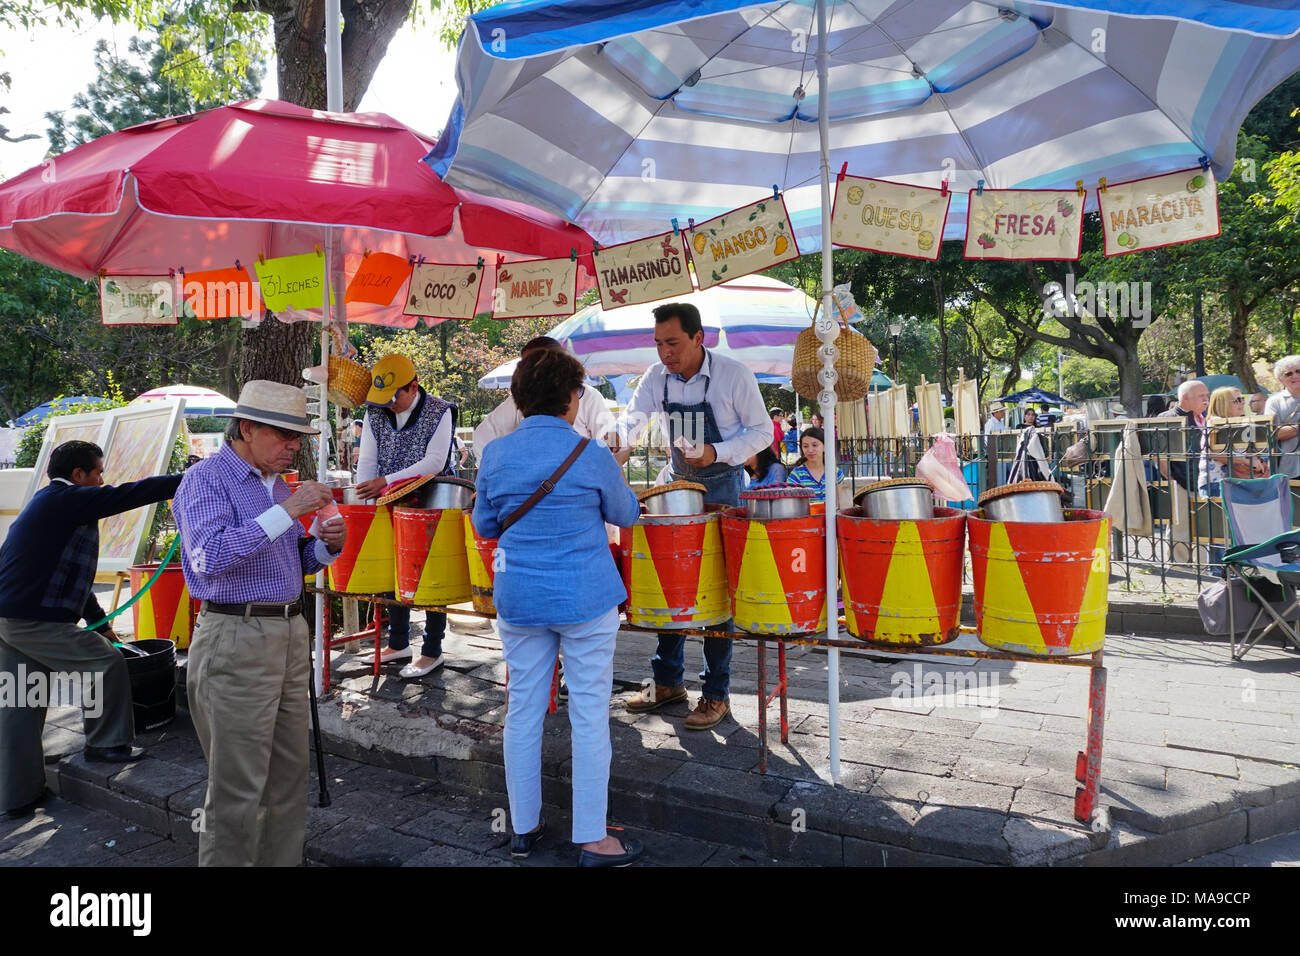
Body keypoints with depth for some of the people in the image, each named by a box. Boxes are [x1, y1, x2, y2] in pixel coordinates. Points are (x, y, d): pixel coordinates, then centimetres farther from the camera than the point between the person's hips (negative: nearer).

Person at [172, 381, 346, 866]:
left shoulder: (276, 482, 16)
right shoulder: (207, 479, -9)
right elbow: (209, 558, -25)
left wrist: (325, 544, 1)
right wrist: (285, 511, -28)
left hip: (290, 634, 8)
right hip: (236, 641, -8)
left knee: (289, 772, 14)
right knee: (238, 787, -2)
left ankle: (282, 859, 25)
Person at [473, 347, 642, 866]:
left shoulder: (495, 454, -1)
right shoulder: (591, 454, -10)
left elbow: (485, 525, 9)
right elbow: (626, 515, 4)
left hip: (518, 599, 4)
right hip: (585, 600, -3)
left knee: (523, 711, 13)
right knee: (589, 715, 5)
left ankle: (523, 827, 26)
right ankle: (592, 840, 14)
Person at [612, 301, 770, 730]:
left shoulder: (734, 376, -15)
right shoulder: (656, 377, -3)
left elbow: (762, 431, -9)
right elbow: (632, 420, -11)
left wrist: (717, 453, -22)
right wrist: (619, 447, -33)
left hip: (723, 488, -5)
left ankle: (716, 694, 8)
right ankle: (668, 680, 22)